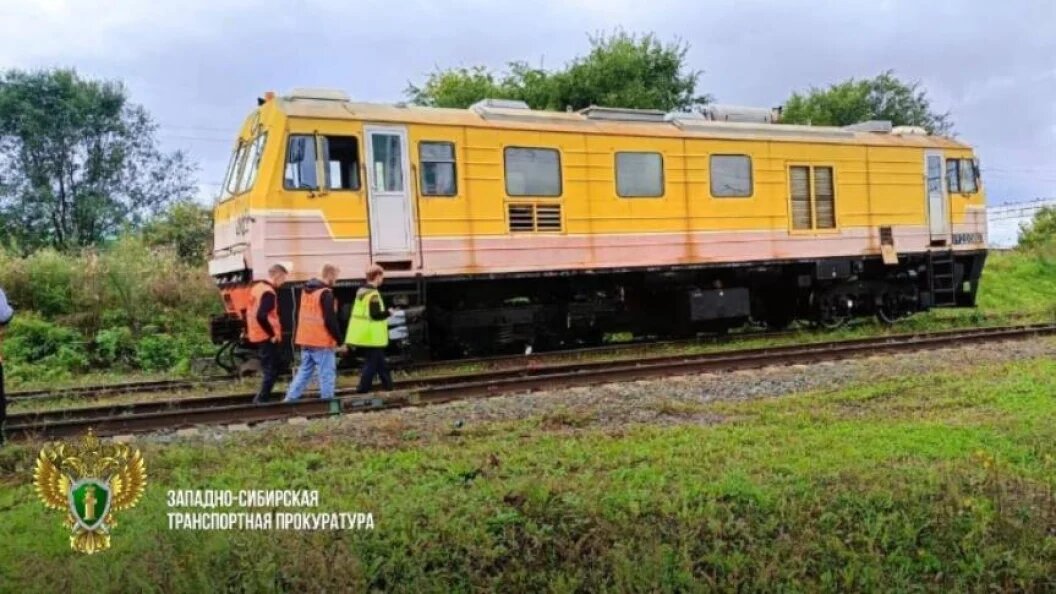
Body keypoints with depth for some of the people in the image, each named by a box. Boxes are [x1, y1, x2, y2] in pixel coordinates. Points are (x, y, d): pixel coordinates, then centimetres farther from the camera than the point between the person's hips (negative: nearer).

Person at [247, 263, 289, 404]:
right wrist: (273, 334, -19)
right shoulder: (269, 292, -18)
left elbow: (252, 312, 17)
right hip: (267, 337, -9)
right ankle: (261, 399, -2)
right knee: (271, 369, -2)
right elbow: (262, 316, -28)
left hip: (257, 335, 9)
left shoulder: (257, 287, 12)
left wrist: (248, 331, 21)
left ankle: (262, 397, 20)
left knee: (268, 368, 18)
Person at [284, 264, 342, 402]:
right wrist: (339, 339, -10)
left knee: (304, 371, 15)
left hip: (305, 341, 8)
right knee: (327, 374, -1)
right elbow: (330, 320, -18)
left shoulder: (306, 290, 12)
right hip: (322, 342, -8)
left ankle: (290, 398, 12)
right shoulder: (326, 293, -14)